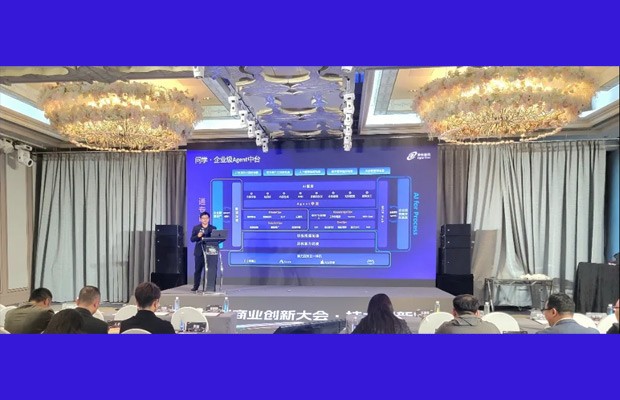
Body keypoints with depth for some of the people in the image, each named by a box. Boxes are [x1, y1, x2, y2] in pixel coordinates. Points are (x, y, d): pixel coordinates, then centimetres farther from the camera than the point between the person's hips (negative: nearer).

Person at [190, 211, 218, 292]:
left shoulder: (213, 228, 8)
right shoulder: (196, 228, 7)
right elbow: (192, 239, 1)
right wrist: (198, 236, -17)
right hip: (199, 252, 0)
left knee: (211, 269, -5)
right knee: (198, 270, 7)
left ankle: (211, 287, 1)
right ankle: (195, 286, 18)